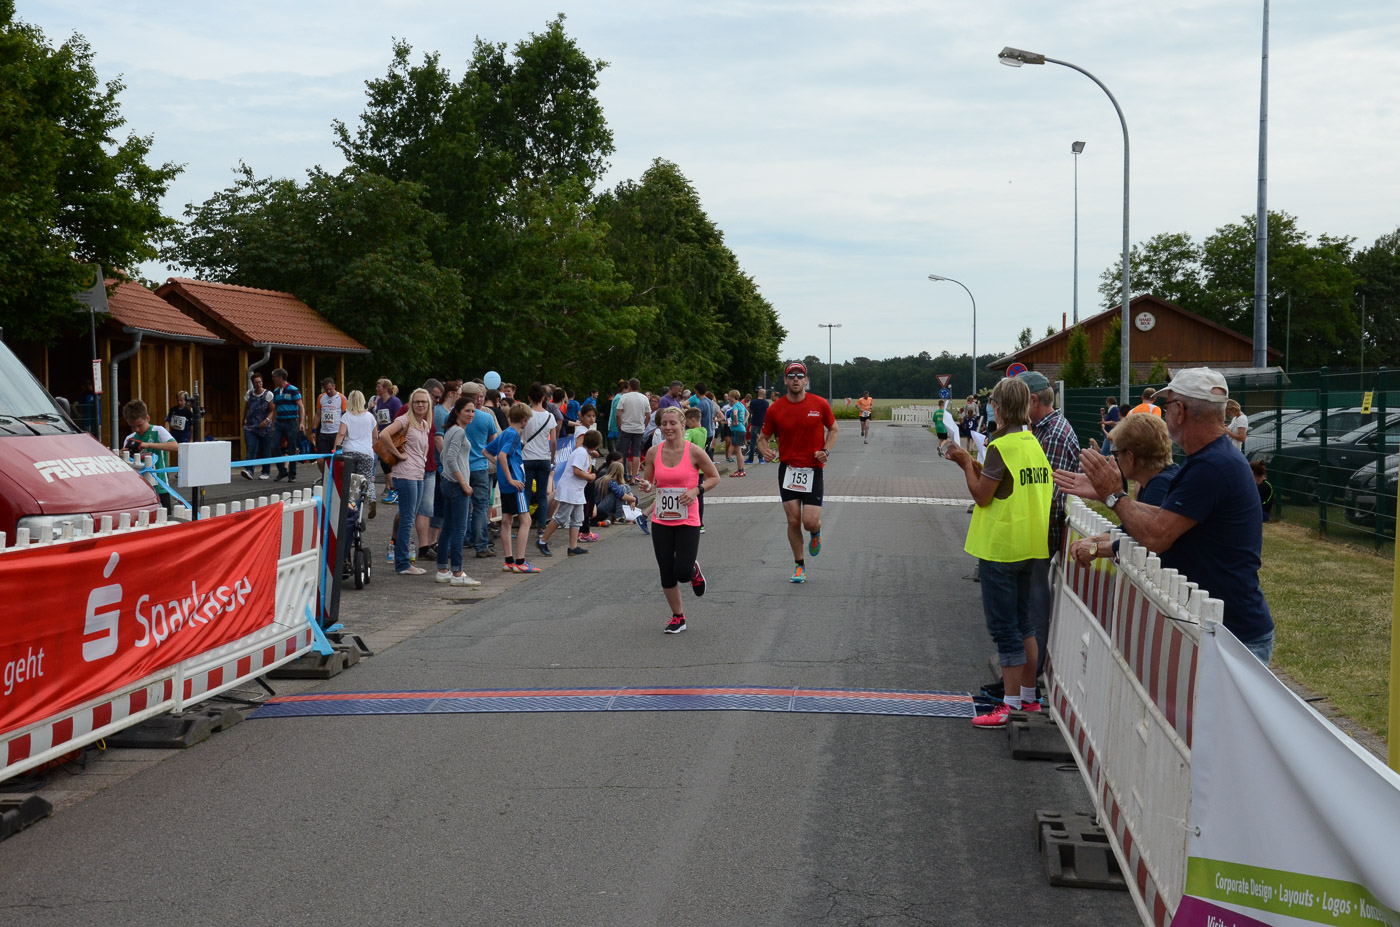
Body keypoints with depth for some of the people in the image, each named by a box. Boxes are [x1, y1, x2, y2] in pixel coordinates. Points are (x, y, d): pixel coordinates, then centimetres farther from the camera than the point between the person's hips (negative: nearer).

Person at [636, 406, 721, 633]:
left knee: (682, 573, -9)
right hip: (661, 521, 3)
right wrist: (646, 486, -11)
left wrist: (696, 490, -15)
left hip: (688, 521, -3)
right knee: (666, 573, 5)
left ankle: (694, 569, 28)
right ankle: (678, 617, 23)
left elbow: (714, 477, 1)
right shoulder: (654, 453, 0)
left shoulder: (694, 452, -9)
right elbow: (648, 481, 12)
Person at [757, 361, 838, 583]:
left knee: (810, 522, -8)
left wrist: (826, 451, -6)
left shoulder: (820, 405, -4)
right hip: (787, 469, 1)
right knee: (793, 521, 1)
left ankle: (816, 533, 30)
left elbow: (833, 429, 11)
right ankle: (799, 565, 19)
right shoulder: (775, 409, -3)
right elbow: (763, 437, 8)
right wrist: (765, 450, -14)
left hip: (813, 469, -1)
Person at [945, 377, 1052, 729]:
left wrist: (967, 464, -3)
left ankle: (1011, 705, 0)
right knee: (1023, 622, 18)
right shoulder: (1033, 443, 8)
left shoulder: (1002, 445, -18)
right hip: (1029, 546, 9)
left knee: (1004, 627, -3)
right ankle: (1028, 696, 25)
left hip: (1000, 547, -8)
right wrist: (974, 464, 9)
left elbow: (982, 495, -17)